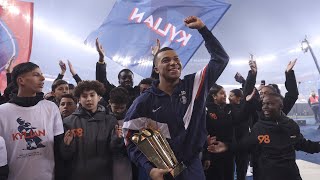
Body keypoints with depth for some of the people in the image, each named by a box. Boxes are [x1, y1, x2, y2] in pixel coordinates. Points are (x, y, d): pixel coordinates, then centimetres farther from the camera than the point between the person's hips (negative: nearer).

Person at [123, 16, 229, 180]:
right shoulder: (144, 101, -10)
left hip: (192, 166, 3)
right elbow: (132, 140, -6)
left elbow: (220, 59, -2)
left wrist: (202, 28, -6)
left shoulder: (194, 85, -4)